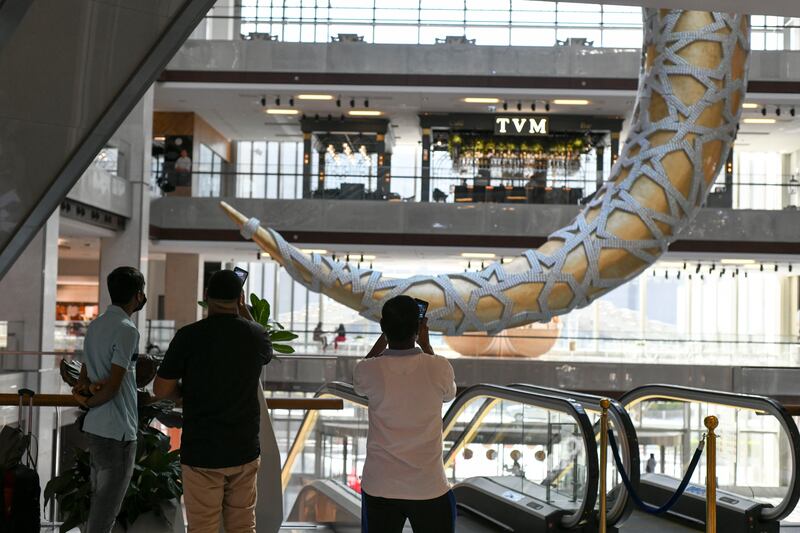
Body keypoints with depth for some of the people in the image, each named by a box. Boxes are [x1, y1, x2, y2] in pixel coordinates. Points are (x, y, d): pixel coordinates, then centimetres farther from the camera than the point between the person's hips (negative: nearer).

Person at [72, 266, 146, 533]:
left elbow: (84, 374, 13)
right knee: (108, 506, -1)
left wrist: (83, 390, -7)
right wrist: (90, 402, -4)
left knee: (98, 499, 17)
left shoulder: (96, 324, 12)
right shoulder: (127, 330, -16)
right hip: (118, 430, -9)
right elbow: (114, 385, -20)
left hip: (94, 426, 9)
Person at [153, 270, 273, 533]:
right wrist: (244, 311, 27)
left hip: (201, 452, -3)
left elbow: (162, 390, -6)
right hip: (244, 451, 3)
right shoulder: (256, 334, -1)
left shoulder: (189, 336, -11)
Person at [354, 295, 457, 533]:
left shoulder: (370, 371, -11)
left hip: (380, 488, 1)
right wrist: (425, 344, 18)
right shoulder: (439, 367, -11)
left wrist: (385, 337, 19)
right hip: (429, 488, 0)